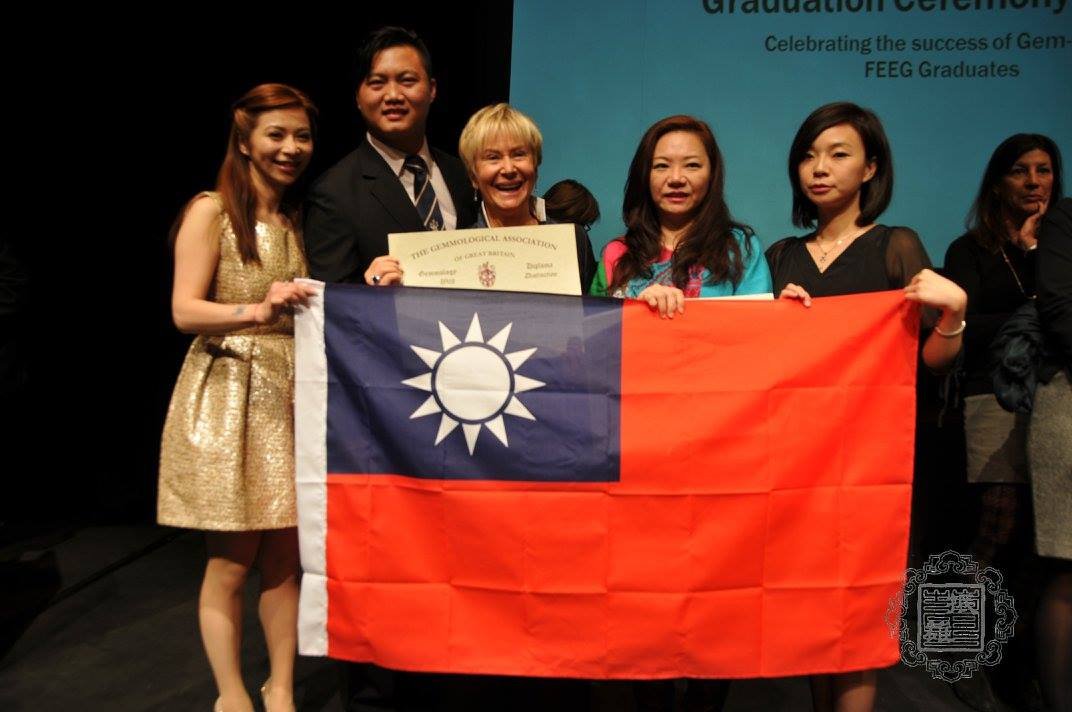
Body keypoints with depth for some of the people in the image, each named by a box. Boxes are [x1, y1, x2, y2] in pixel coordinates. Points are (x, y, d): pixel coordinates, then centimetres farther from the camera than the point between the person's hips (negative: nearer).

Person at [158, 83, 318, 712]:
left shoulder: (301, 217, 13)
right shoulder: (211, 211, -4)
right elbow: (185, 311, -12)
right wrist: (255, 311, -28)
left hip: (290, 392, 5)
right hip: (228, 394, -5)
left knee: (286, 554, 8)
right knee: (232, 561, 2)